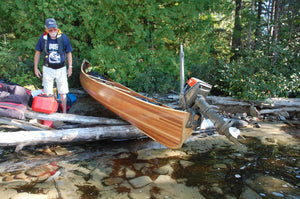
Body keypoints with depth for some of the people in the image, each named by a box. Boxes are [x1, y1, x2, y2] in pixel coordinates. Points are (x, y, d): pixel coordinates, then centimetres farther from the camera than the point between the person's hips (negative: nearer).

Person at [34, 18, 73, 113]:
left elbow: (69, 53, 3)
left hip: (61, 69, 0)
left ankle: (64, 113, 19)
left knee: (63, 92, 7)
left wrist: (70, 67, 2)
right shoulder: (43, 38, -5)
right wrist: (36, 68, 6)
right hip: (48, 69, 0)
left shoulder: (63, 37, -6)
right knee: (47, 93, 6)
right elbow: (37, 53, 6)